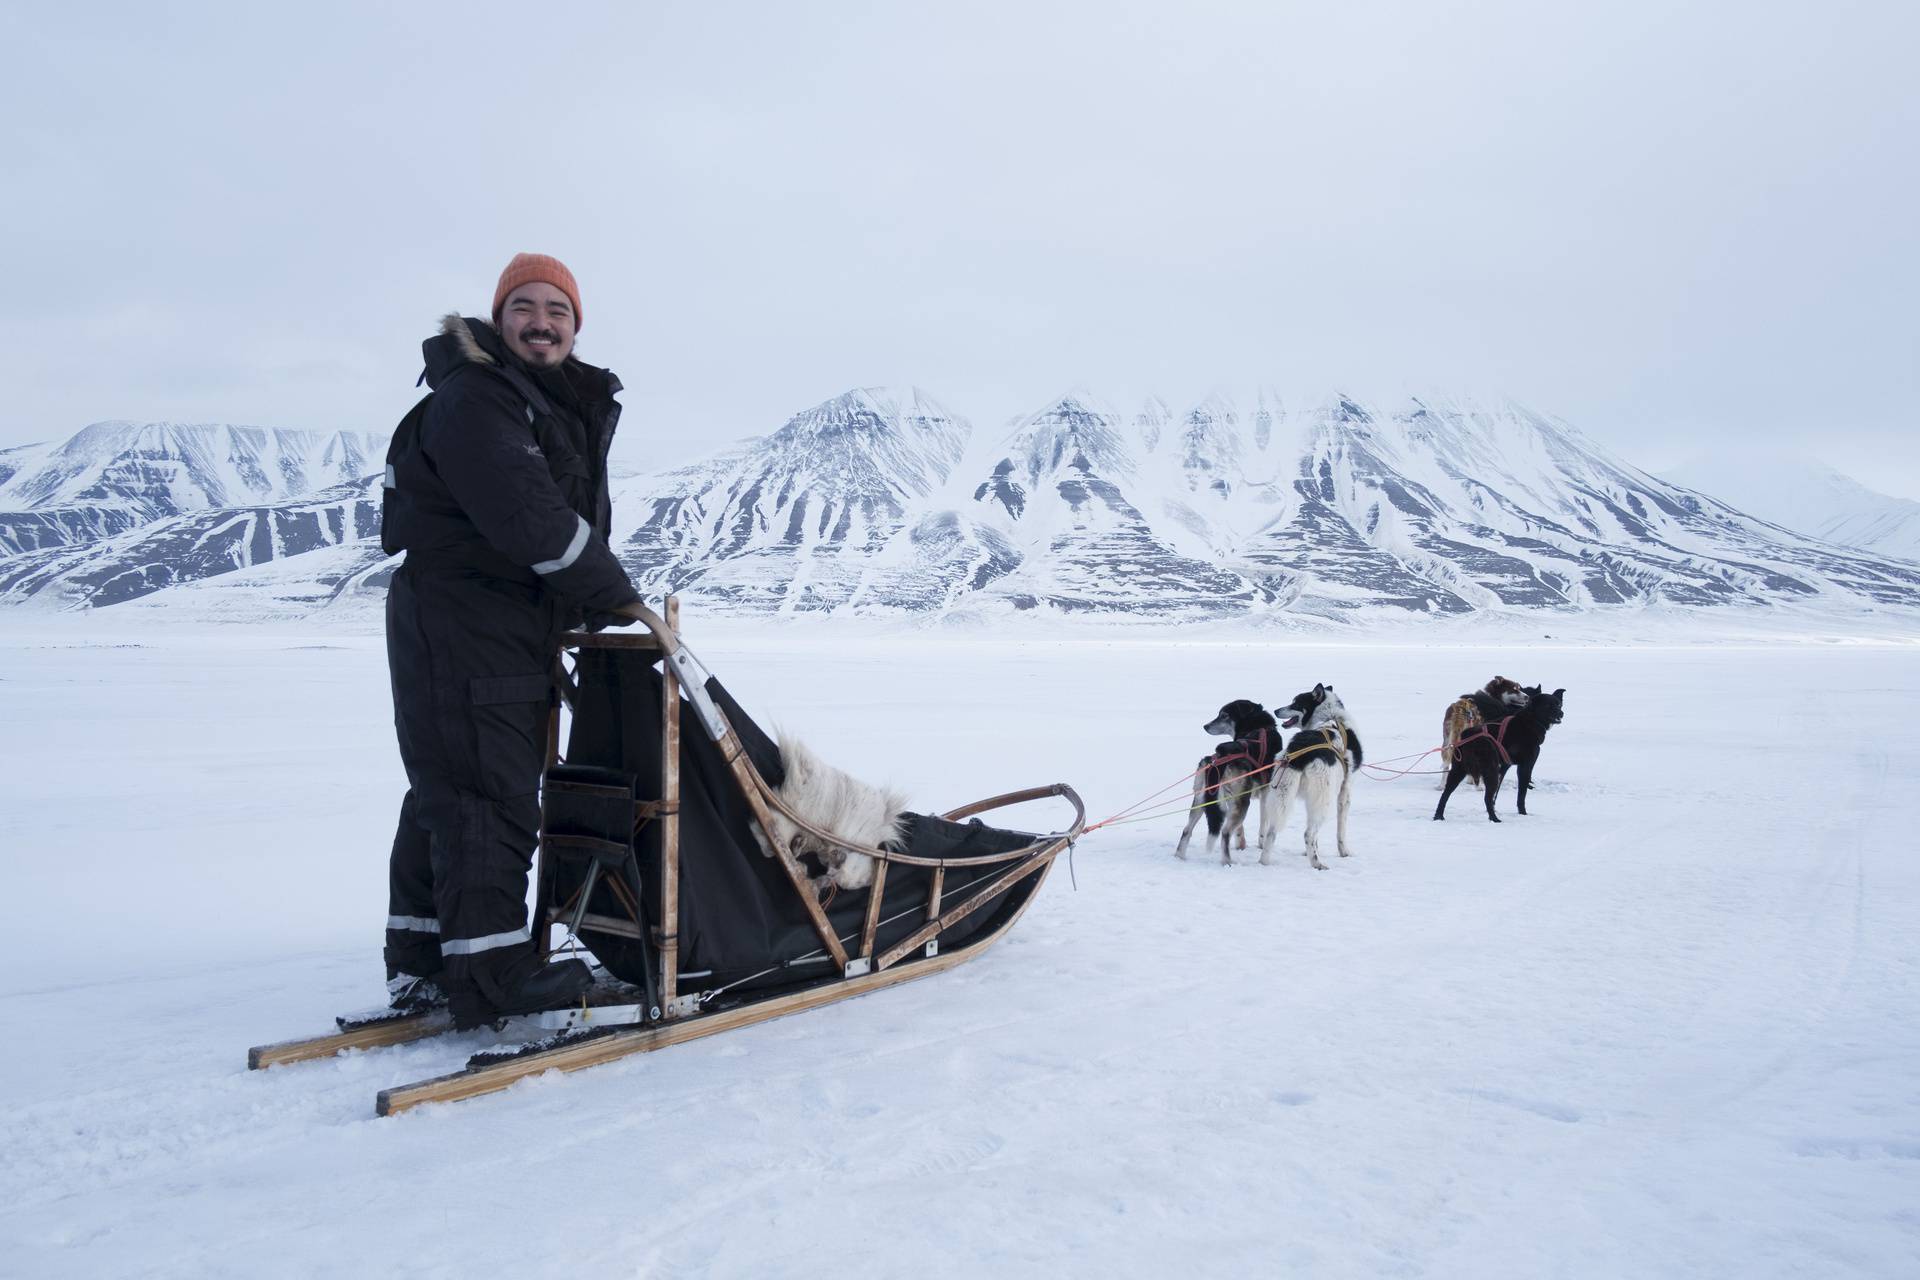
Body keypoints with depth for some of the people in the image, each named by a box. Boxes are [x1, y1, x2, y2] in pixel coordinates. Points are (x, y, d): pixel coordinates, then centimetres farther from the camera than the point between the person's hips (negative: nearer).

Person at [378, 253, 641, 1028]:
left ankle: (422, 966, 23)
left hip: (516, 626, 10)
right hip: (457, 621, -9)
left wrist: (587, 604, 2)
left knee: (448, 794, 13)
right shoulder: (470, 400, -13)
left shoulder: (568, 408, 18)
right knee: (487, 793, -9)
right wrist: (612, 591, -15)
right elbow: (525, 515, -24)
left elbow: (578, 522, 17)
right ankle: (488, 974, -5)